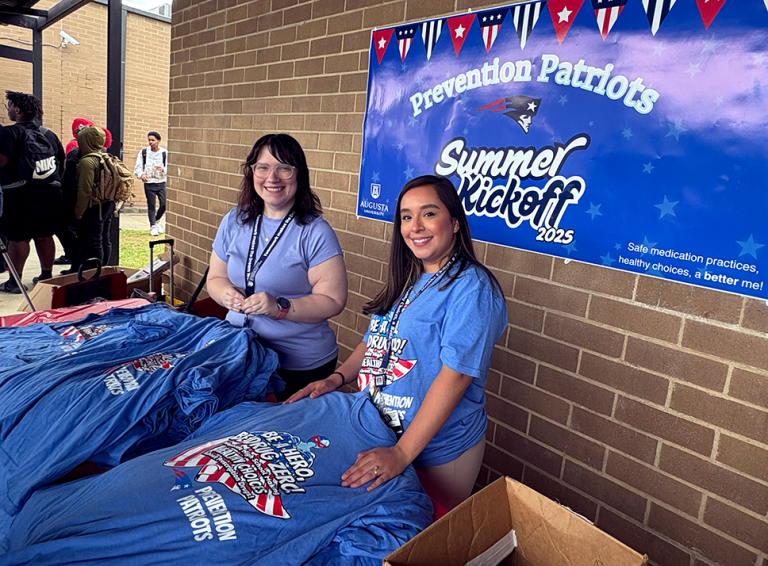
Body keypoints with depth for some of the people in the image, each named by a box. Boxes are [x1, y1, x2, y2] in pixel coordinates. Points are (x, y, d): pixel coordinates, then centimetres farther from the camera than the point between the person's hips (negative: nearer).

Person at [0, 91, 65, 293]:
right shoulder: (49, 134, 10)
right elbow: (62, 162, 13)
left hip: (20, 193, -5)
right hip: (50, 192, 6)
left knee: (18, 238, 0)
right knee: (44, 236, 12)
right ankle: (46, 275, 20)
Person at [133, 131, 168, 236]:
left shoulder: (165, 152, -1)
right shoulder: (143, 152, 2)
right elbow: (137, 167, 2)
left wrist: (163, 169, -23)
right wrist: (141, 175, -18)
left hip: (161, 183, 0)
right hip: (149, 183, 0)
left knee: (164, 204, -5)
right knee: (151, 206, 4)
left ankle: (156, 220, 24)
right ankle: (152, 226, 19)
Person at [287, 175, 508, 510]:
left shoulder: (472, 288, -21)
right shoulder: (408, 280, 5)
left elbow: (456, 374, -27)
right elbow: (377, 340, 15)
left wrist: (402, 454, -28)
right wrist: (336, 378, 1)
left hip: (437, 452, -7)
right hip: (378, 432, 7)